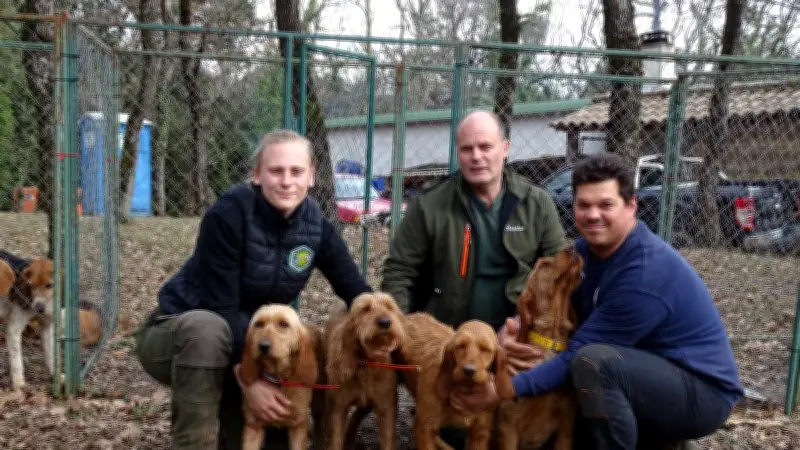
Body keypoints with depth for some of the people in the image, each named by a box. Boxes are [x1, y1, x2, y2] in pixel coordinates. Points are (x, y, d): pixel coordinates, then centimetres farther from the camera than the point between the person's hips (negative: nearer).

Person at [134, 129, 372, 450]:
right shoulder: (229, 214, -26)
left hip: (249, 340, 6)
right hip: (179, 332, -5)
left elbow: (356, 291, -8)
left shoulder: (314, 223, -10)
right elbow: (220, 306, -27)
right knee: (208, 328, -40)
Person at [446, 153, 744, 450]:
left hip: (704, 389, -9)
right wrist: (515, 328, -18)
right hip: (656, 375, 9)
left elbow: (581, 351, -28)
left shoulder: (645, 273, -28)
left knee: (592, 362, -33)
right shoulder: (588, 247, -1)